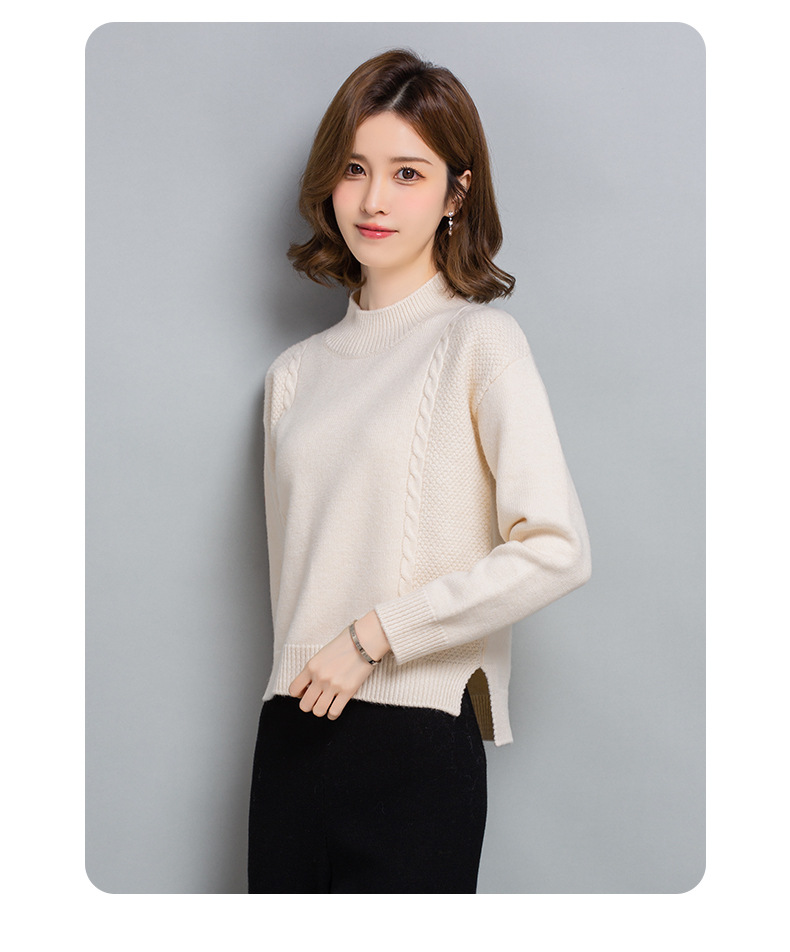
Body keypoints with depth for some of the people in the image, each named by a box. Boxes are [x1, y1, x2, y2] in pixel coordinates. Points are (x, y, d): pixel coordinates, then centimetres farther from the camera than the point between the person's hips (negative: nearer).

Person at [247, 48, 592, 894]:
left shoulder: (479, 340, -4)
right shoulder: (296, 371, 12)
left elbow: (555, 550, -14)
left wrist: (373, 634, -12)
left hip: (416, 737, -5)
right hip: (293, 731, 5)